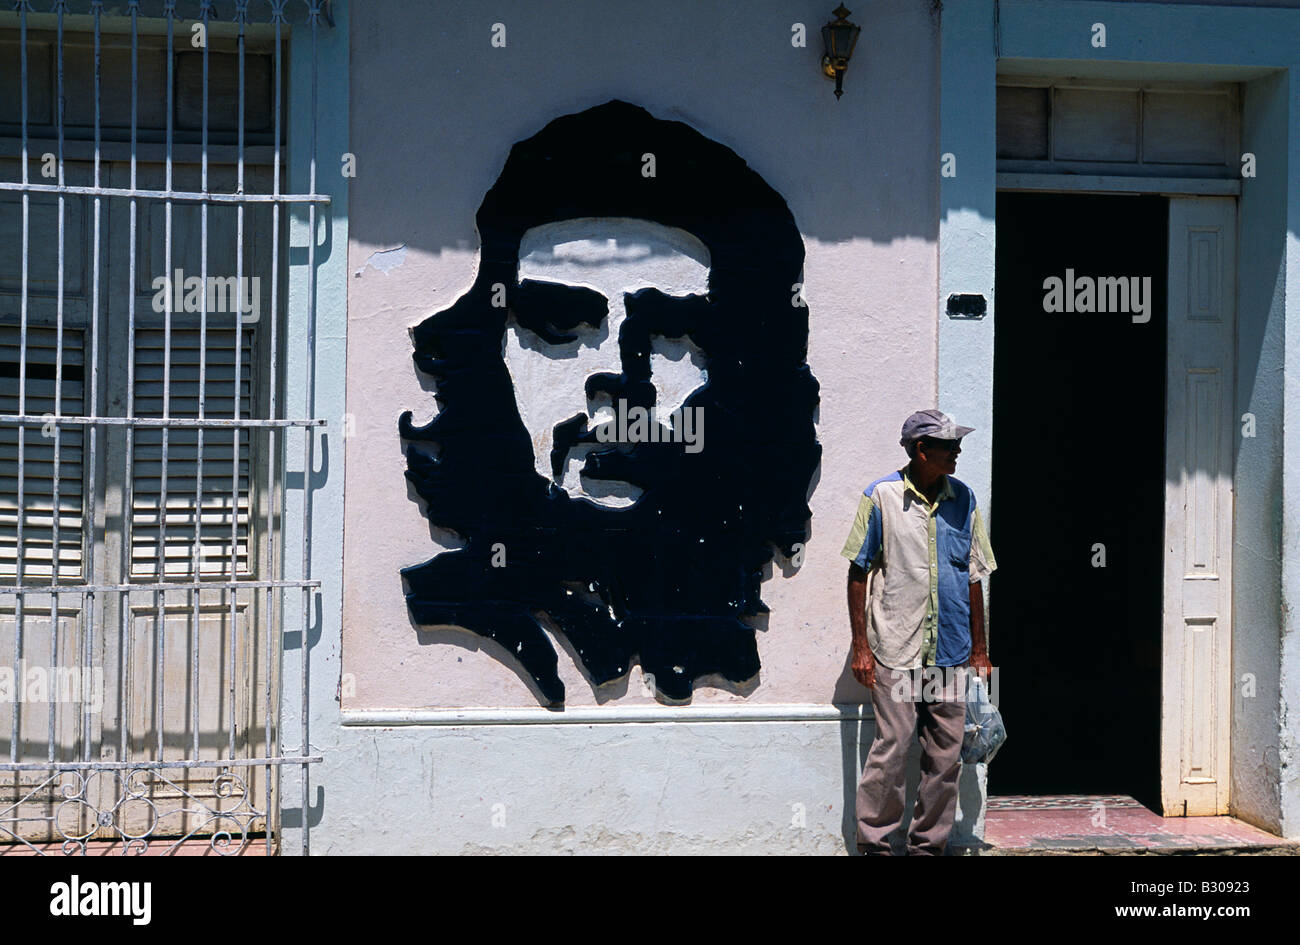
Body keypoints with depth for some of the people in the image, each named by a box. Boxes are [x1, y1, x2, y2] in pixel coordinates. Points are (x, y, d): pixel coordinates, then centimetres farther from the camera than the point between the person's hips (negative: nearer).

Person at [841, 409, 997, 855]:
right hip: (895, 650, -4)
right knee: (891, 750, -5)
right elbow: (858, 572, 0)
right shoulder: (882, 496, -3)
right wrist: (860, 646, -4)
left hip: (951, 652, 4)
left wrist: (979, 649, 12)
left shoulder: (963, 498, 7)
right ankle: (873, 842, 10)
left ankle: (928, 844, 20)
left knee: (946, 756, 7)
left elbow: (974, 576, 13)